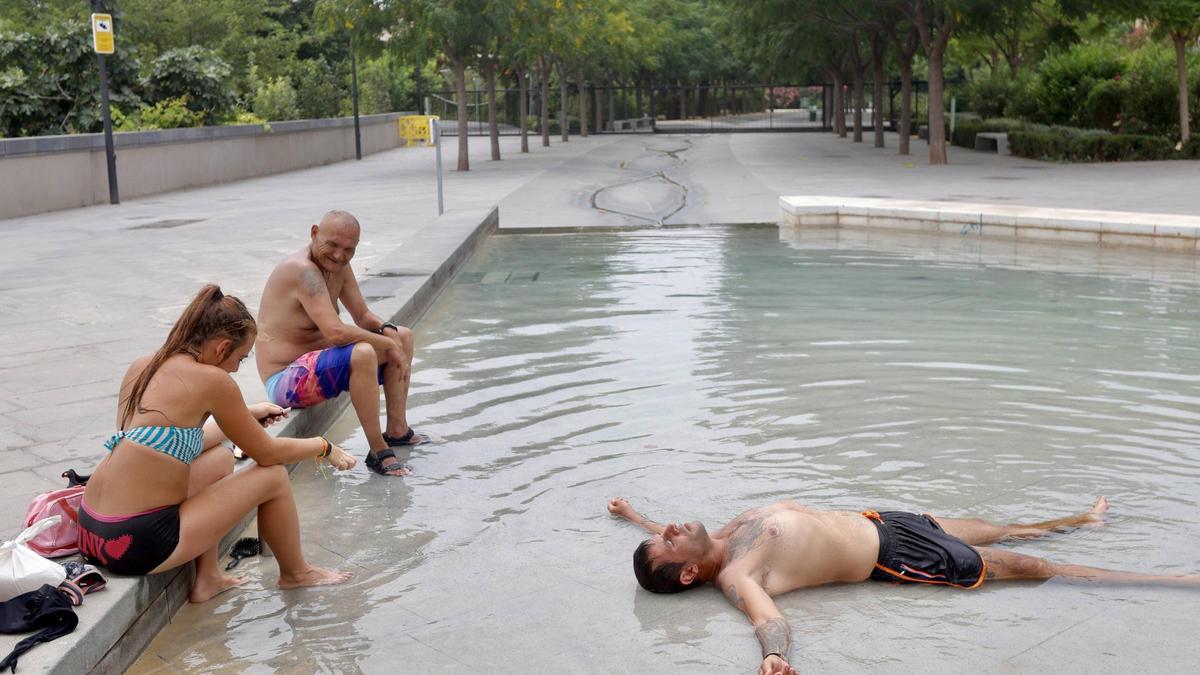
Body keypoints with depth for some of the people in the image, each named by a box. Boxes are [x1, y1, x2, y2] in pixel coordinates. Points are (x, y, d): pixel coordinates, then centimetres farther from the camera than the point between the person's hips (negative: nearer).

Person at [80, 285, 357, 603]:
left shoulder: (142, 366, 9)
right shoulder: (212, 380, -13)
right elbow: (267, 452, -2)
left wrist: (243, 417, 30)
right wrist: (324, 447, 14)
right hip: (139, 545, -8)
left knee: (221, 458, 26)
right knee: (273, 475, 5)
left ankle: (207, 579, 25)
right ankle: (295, 573, 30)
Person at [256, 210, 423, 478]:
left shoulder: (338, 265, 5)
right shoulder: (303, 270, -25)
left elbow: (363, 317, 12)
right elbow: (336, 332, -34)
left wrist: (388, 331, -10)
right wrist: (388, 344, -23)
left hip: (316, 361, 11)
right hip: (286, 381, -11)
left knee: (402, 336, 15)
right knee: (362, 353, -37)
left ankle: (397, 430, 18)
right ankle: (378, 452, -26)